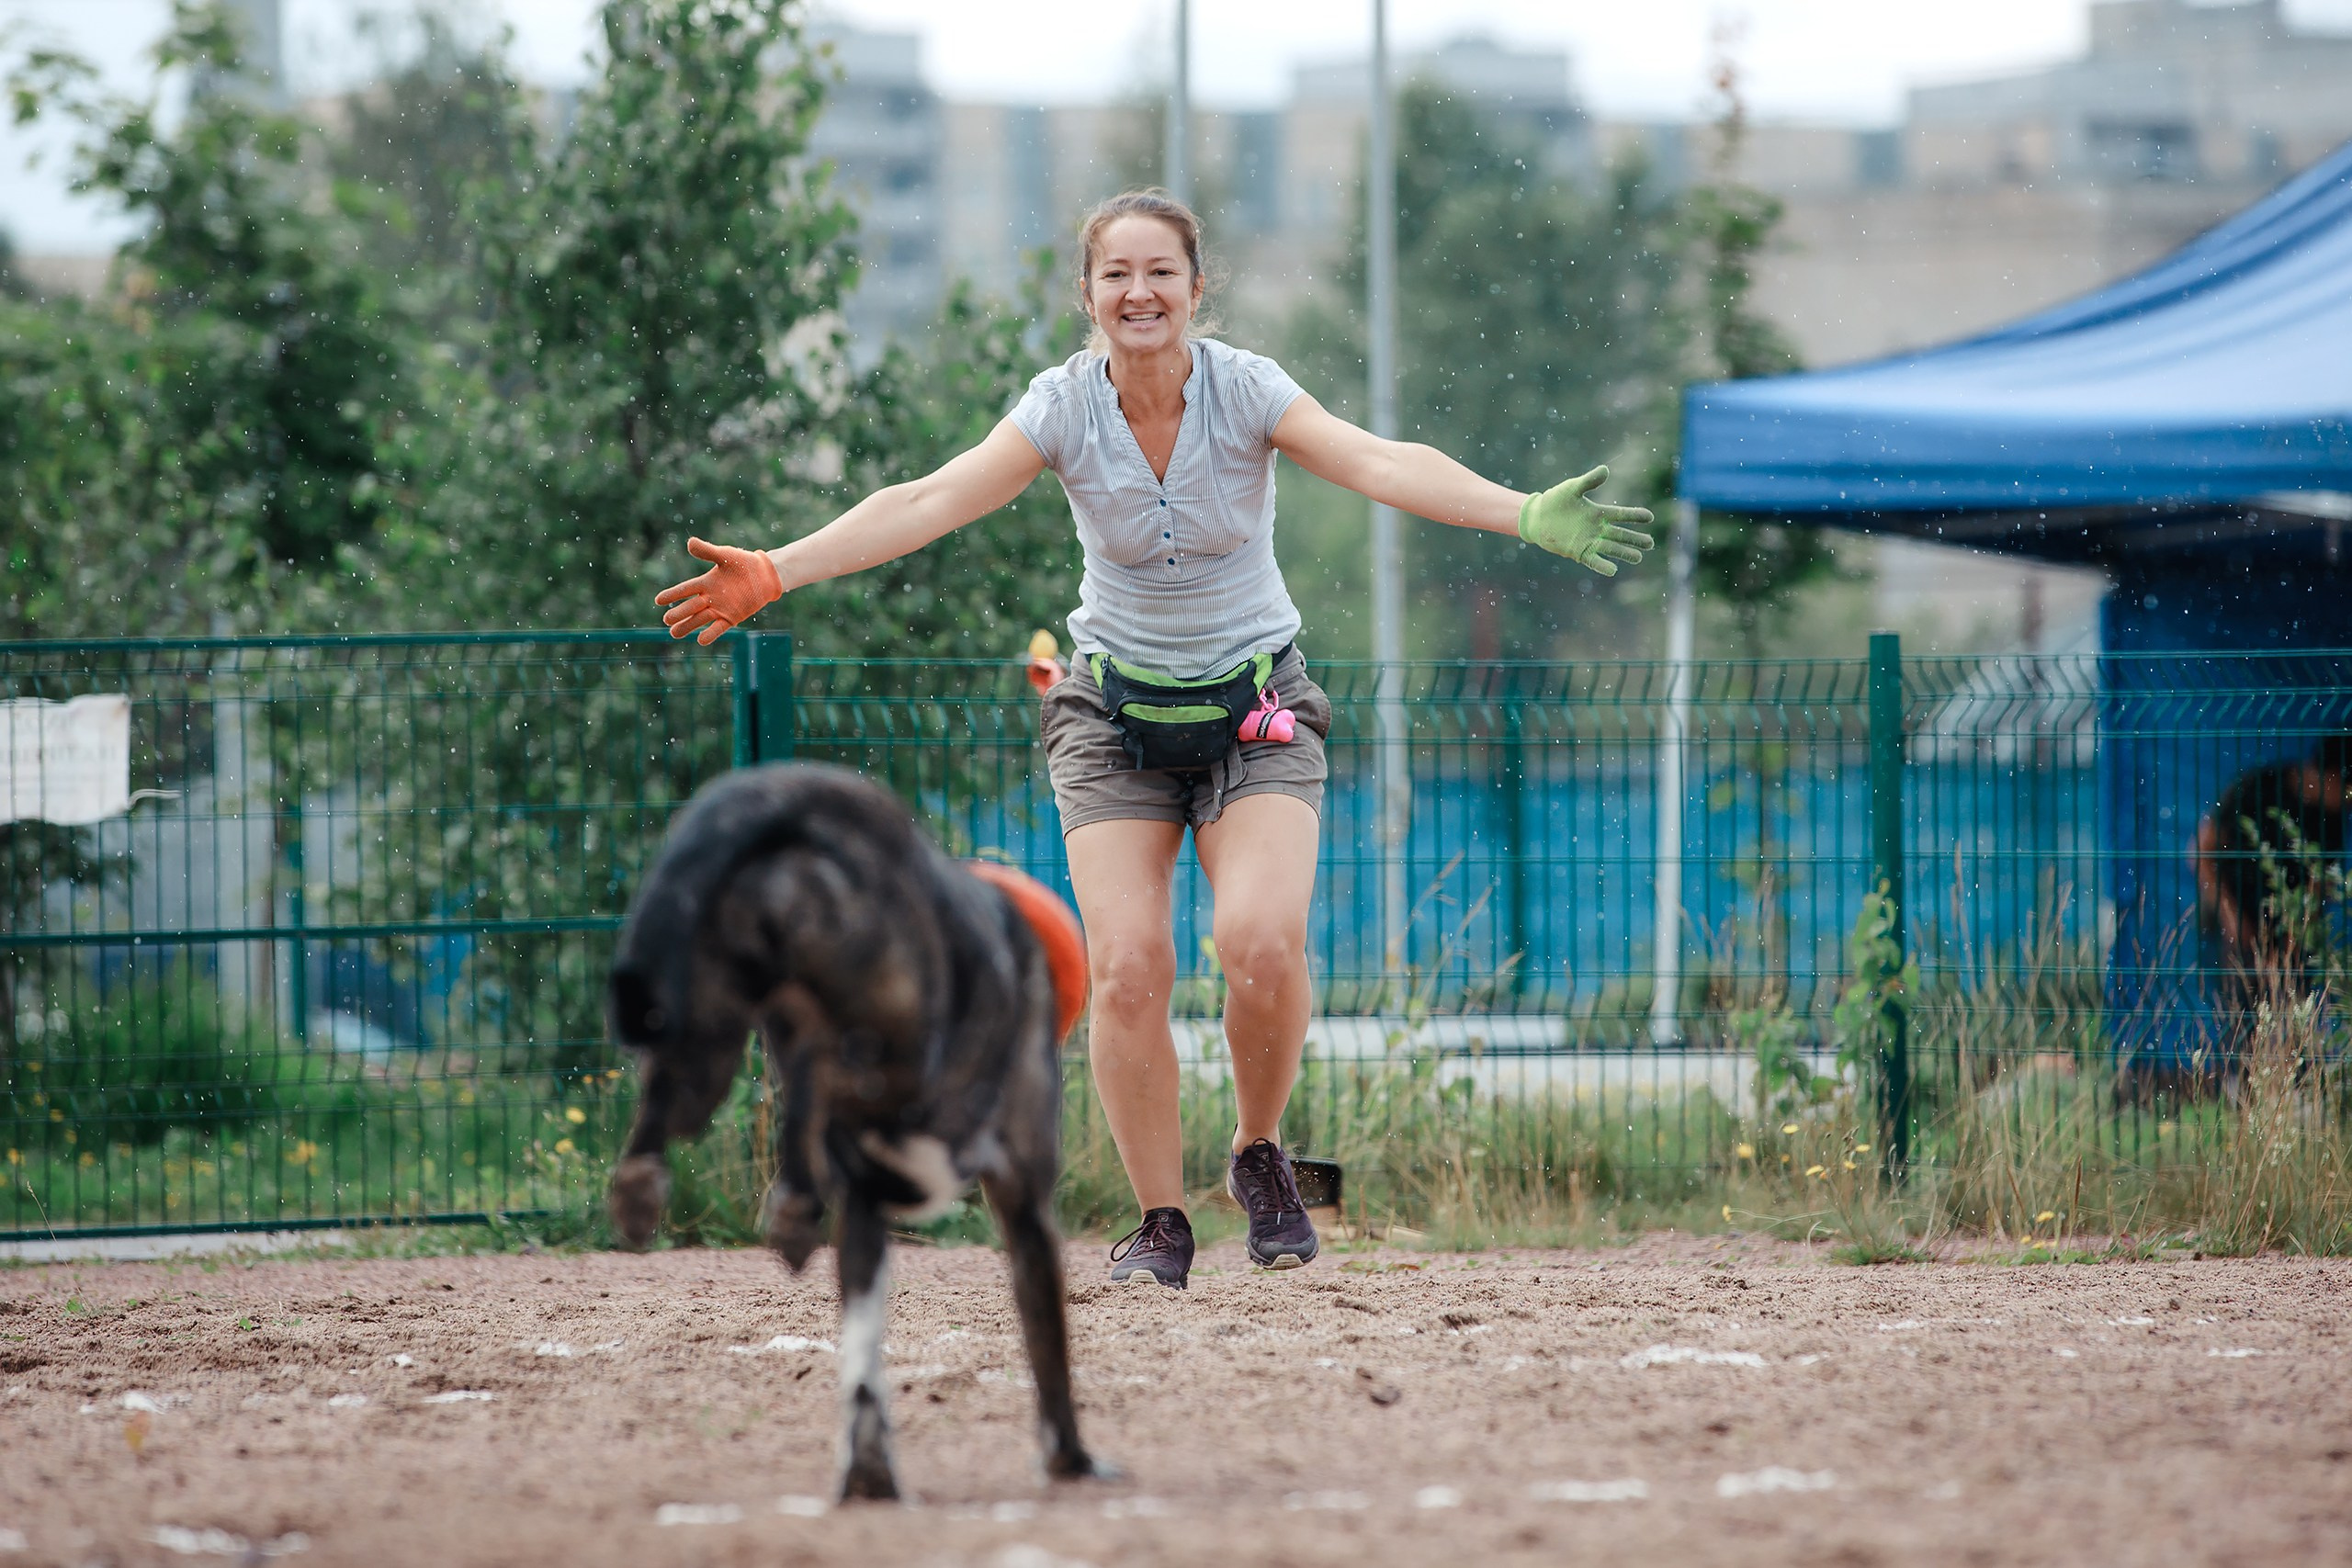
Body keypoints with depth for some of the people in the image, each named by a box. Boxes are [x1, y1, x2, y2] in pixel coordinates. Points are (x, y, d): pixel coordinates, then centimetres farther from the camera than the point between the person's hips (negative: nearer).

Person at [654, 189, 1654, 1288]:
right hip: (1117, 713, 1)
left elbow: (1381, 466, -26)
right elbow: (928, 504, -17)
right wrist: (777, 571, -28)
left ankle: (1259, 1154, 5)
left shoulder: (1243, 390, -14)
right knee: (1126, 968, -14)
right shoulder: (1065, 407, -10)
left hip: (1256, 709, -1)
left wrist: (1525, 516, -41)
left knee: (1261, 941, -23)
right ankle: (1160, 1224, 3)